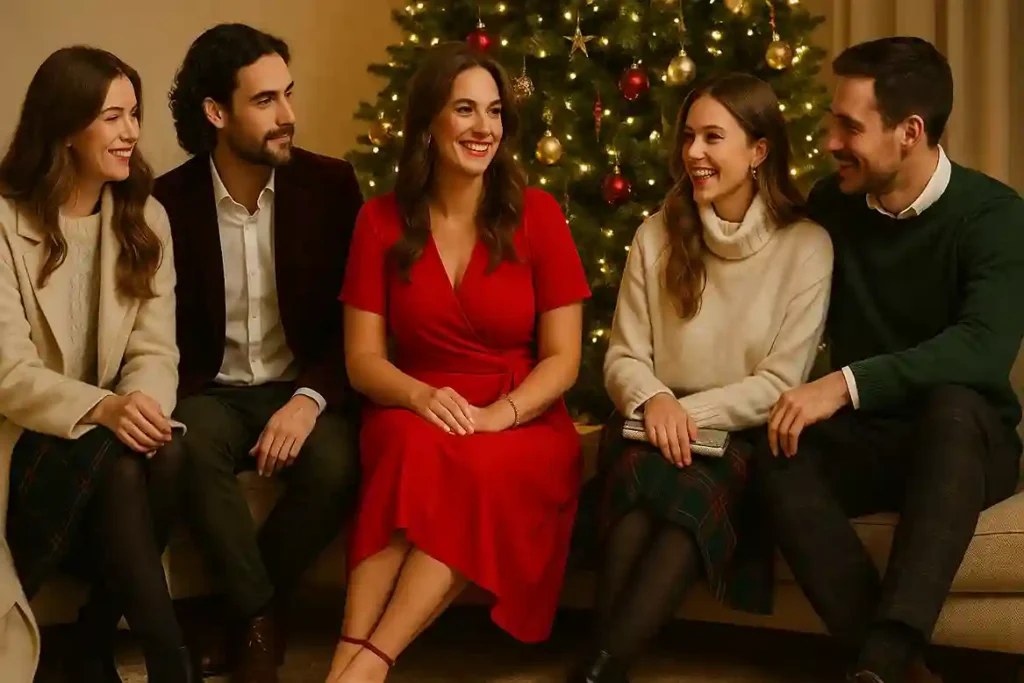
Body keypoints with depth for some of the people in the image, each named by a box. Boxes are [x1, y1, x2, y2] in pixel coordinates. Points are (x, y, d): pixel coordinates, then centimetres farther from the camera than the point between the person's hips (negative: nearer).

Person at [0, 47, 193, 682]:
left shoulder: (145, 217, 6)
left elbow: (155, 349, -1)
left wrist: (141, 405, -25)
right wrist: (102, 409, -35)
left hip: (110, 429, 4)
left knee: (169, 454, -29)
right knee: (115, 464, -34)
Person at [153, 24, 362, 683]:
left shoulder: (331, 183, -5)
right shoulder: (169, 200, -6)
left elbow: (355, 318, -4)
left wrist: (310, 398, -20)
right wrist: (184, 402, -18)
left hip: (303, 386, 0)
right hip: (214, 390, 0)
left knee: (335, 466, -32)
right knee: (188, 452, -35)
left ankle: (247, 619, -7)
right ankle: (263, 619, -16)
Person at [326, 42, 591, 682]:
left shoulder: (536, 214, -2)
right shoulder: (383, 219, 2)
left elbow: (563, 358, -2)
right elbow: (363, 357, 1)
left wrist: (499, 414, -21)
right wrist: (420, 396, -20)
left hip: (523, 423, -1)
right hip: (418, 415, 1)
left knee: (479, 471, -35)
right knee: (418, 448, -35)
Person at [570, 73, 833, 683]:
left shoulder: (806, 245, -2)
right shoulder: (657, 236, 7)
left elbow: (781, 382, -5)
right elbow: (623, 356, 7)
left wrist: (696, 413, -17)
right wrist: (654, 399, -16)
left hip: (743, 435, -2)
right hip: (656, 428, 2)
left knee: (697, 494, -36)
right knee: (642, 478, -34)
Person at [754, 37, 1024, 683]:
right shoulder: (832, 203, 3)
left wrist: (849, 382, -38)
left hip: (965, 442, -3)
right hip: (865, 438, 4)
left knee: (951, 402, -38)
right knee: (780, 453, -29)